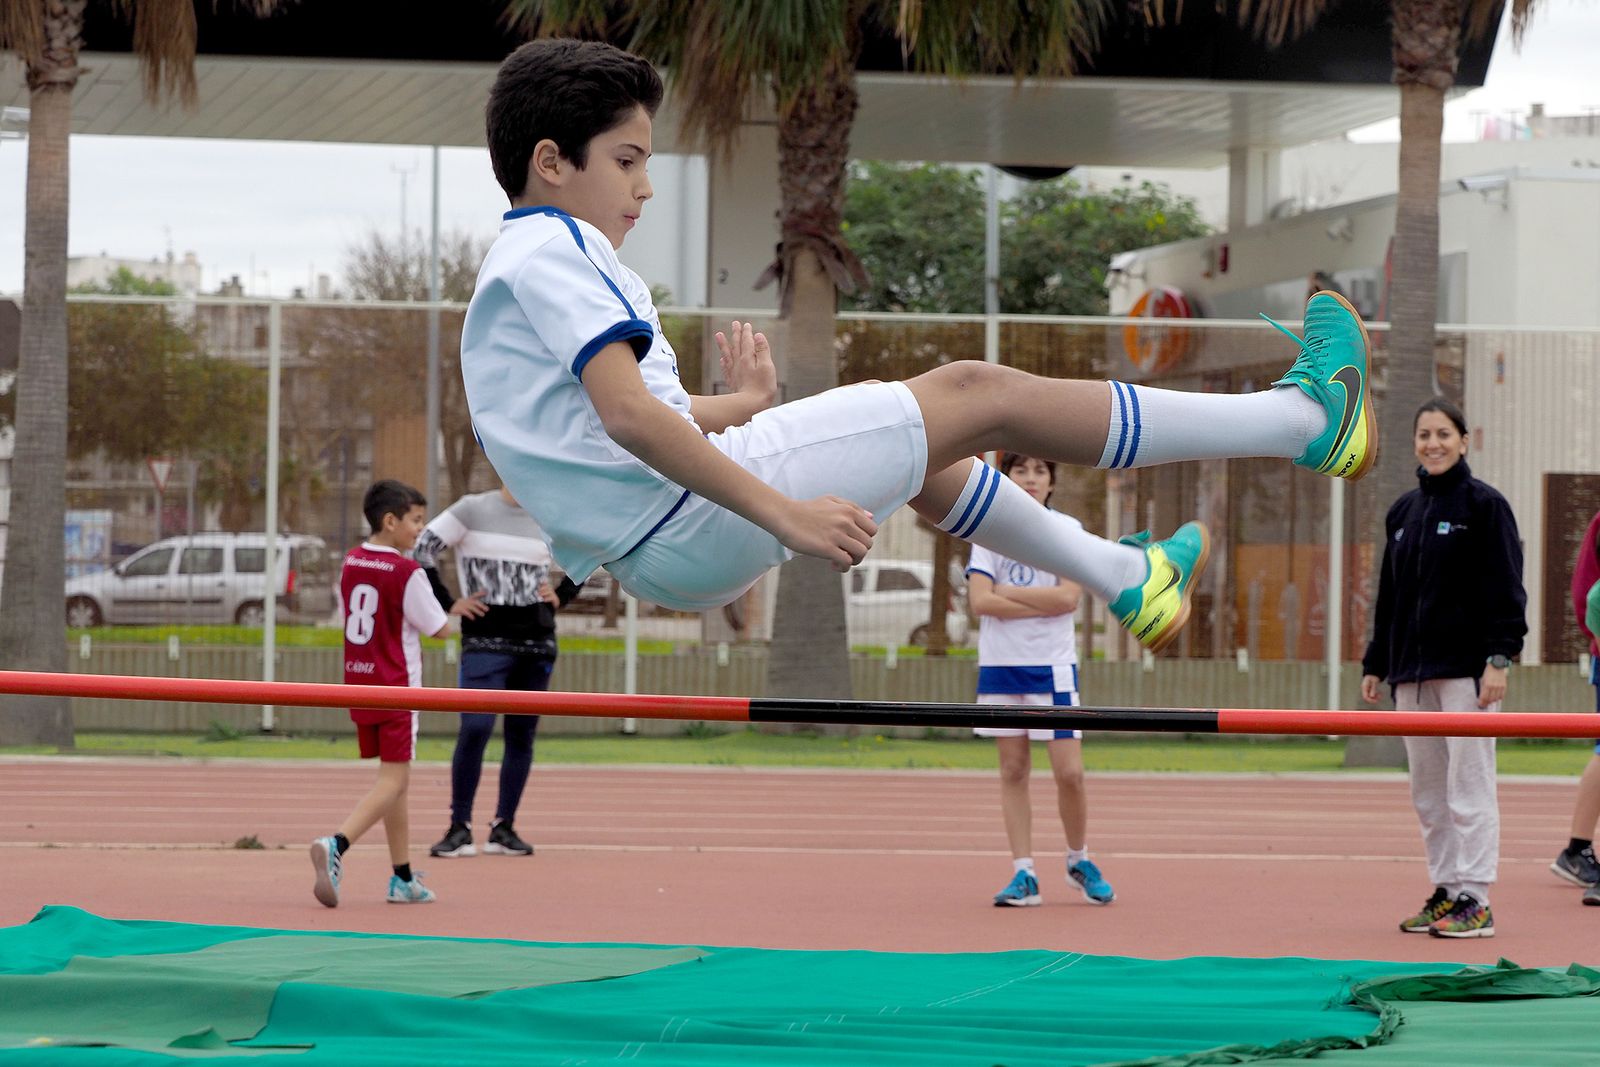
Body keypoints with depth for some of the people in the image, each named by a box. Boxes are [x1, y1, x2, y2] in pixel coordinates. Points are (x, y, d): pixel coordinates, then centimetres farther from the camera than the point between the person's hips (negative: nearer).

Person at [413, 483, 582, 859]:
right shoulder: (472, 510, -1)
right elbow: (422, 550, -3)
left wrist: (560, 597, 10)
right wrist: (449, 603, -5)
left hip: (538, 643, 4)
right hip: (486, 640, -4)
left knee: (522, 736, 5)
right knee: (475, 729, -15)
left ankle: (503, 828, 12)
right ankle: (460, 828, -6)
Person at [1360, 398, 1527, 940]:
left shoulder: (1484, 504, -3)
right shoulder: (1404, 511, 15)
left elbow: (1505, 587, -8)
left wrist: (1499, 657, -16)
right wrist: (1376, 663, 16)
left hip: (1466, 667, -7)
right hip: (1412, 670, 7)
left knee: (1469, 784, -7)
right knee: (1427, 789, 8)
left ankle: (1474, 900, -7)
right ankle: (1444, 891, 14)